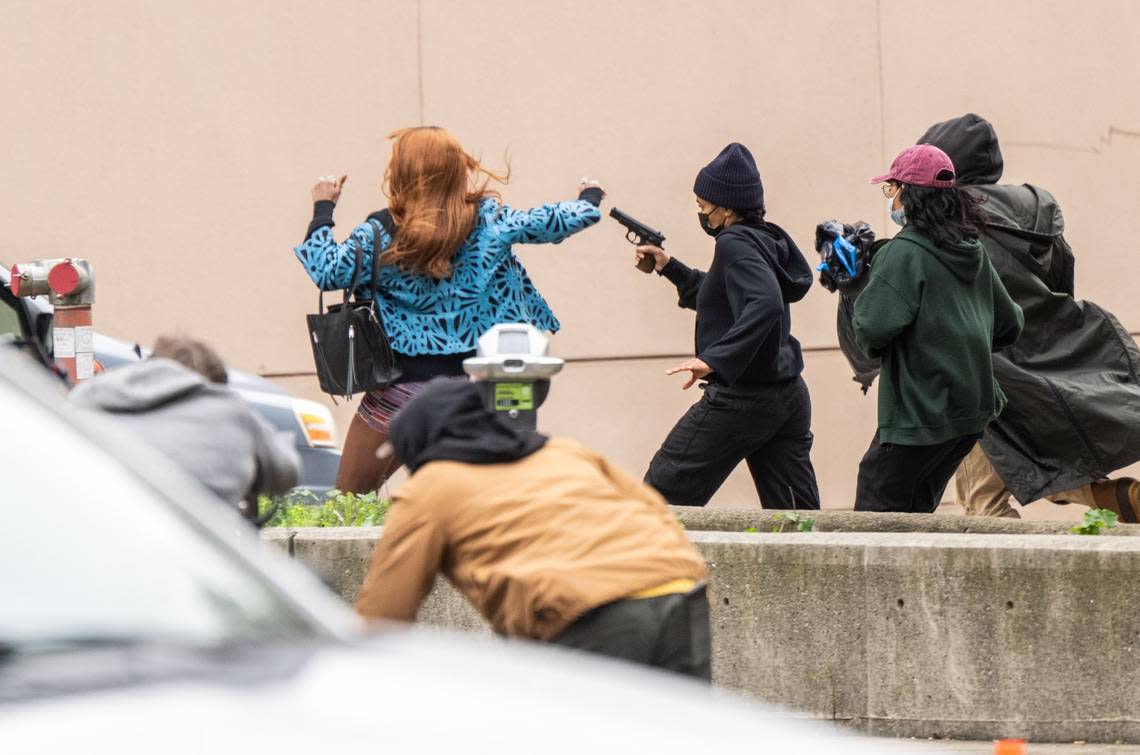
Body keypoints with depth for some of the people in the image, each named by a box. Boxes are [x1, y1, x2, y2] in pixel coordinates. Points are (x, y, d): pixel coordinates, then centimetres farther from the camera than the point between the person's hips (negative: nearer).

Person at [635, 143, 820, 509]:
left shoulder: (736, 243, -14)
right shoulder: (768, 241, 14)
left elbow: (766, 304, -30)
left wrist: (714, 359, -34)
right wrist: (670, 267, 29)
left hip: (740, 399, -9)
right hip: (789, 396, 9)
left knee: (662, 495, 3)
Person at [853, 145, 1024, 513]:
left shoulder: (904, 252, -15)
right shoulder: (974, 251, 11)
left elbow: (873, 327, -23)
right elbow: (1009, 324, 17)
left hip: (922, 411, -9)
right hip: (974, 411, 9)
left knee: (876, 509, -2)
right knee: (915, 509, 17)